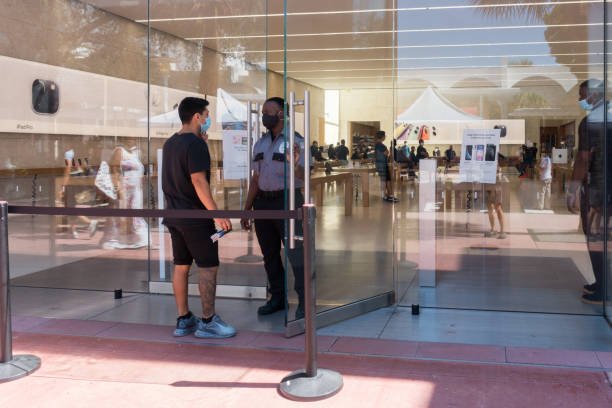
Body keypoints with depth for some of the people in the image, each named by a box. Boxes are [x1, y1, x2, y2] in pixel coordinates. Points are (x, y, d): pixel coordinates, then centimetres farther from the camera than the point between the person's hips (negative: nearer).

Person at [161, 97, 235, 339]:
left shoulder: (170, 143, 13)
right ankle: (207, 322, 1)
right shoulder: (195, 143, -15)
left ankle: (183, 320, 16)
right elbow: (198, 181, -21)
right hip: (195, 216, -9)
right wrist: (217, 214, -22)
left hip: (174, 214, 9)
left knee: (181, 266, 11)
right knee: (208, 266, -2)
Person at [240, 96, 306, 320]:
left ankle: (304, 302, 0)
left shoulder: (295, 142, -6)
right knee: (270, 254, 11)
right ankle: (277, 298, 22)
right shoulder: (260, 144, 12)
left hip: (287, 201, -6)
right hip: (262, 202, 7)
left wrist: (296, 164, -39)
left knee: (296, 253, -6)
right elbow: (255, 179, 16)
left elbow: (303, 177, -17)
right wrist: (246, 210, 14)